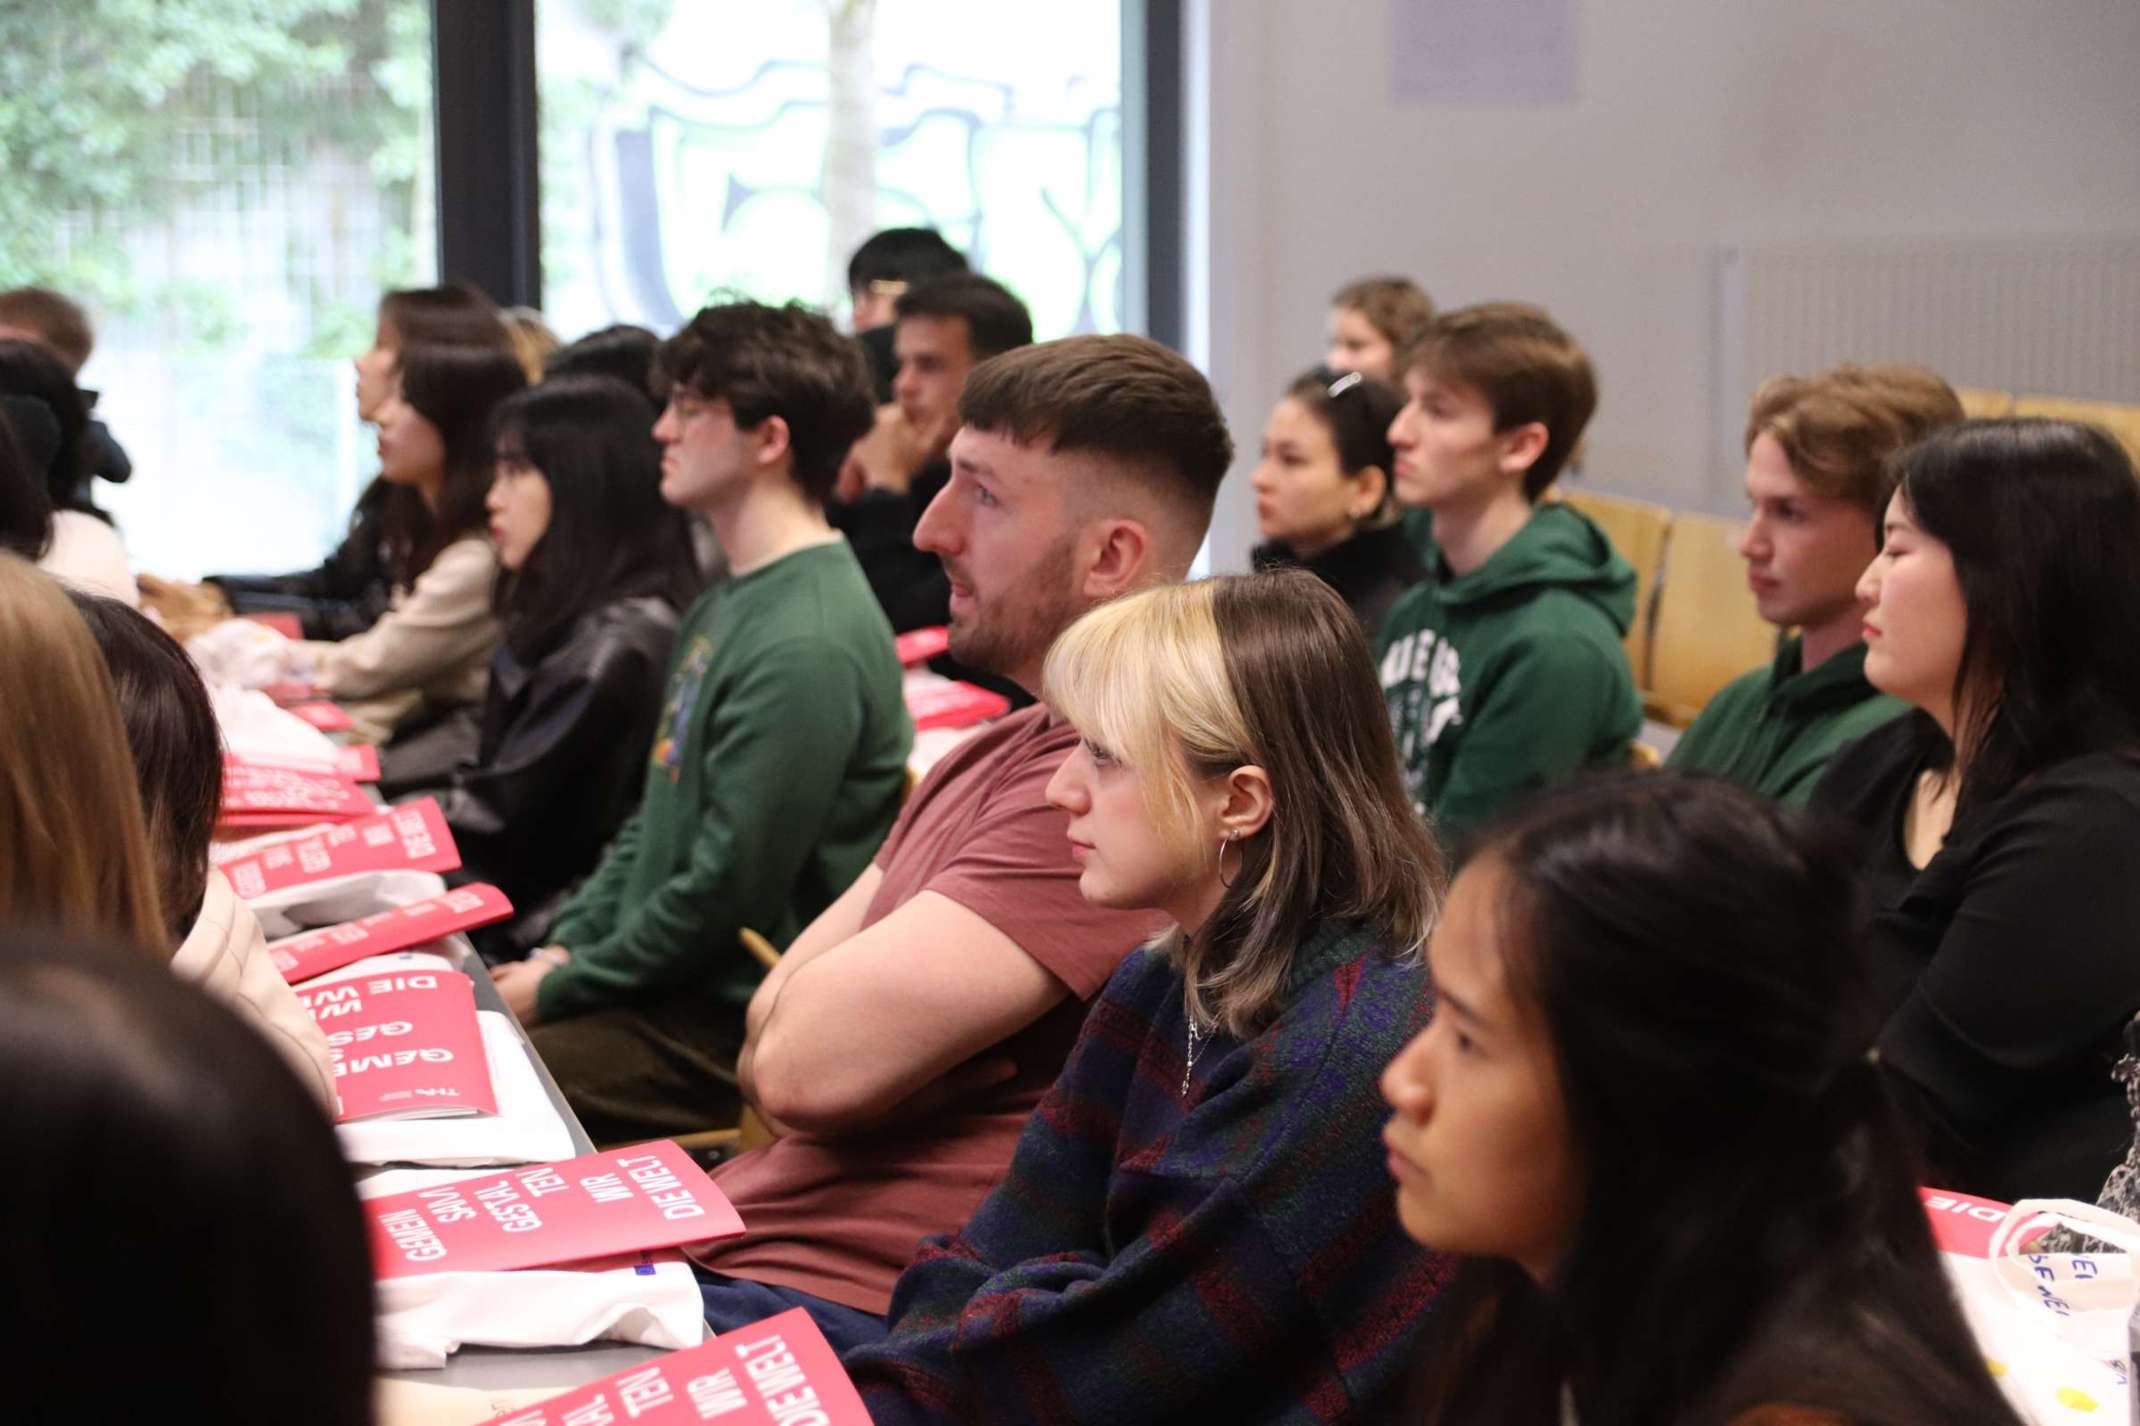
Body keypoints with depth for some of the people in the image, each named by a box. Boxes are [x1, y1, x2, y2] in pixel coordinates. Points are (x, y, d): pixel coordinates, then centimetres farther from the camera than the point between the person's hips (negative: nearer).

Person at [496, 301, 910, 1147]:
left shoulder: (805, 645, -21)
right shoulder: (728, 606, 14)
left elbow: (727, 893, -22)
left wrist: (556, 991, -12)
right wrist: (563, 948, 8)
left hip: (734, 1024, -10)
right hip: (665, 983, 10)